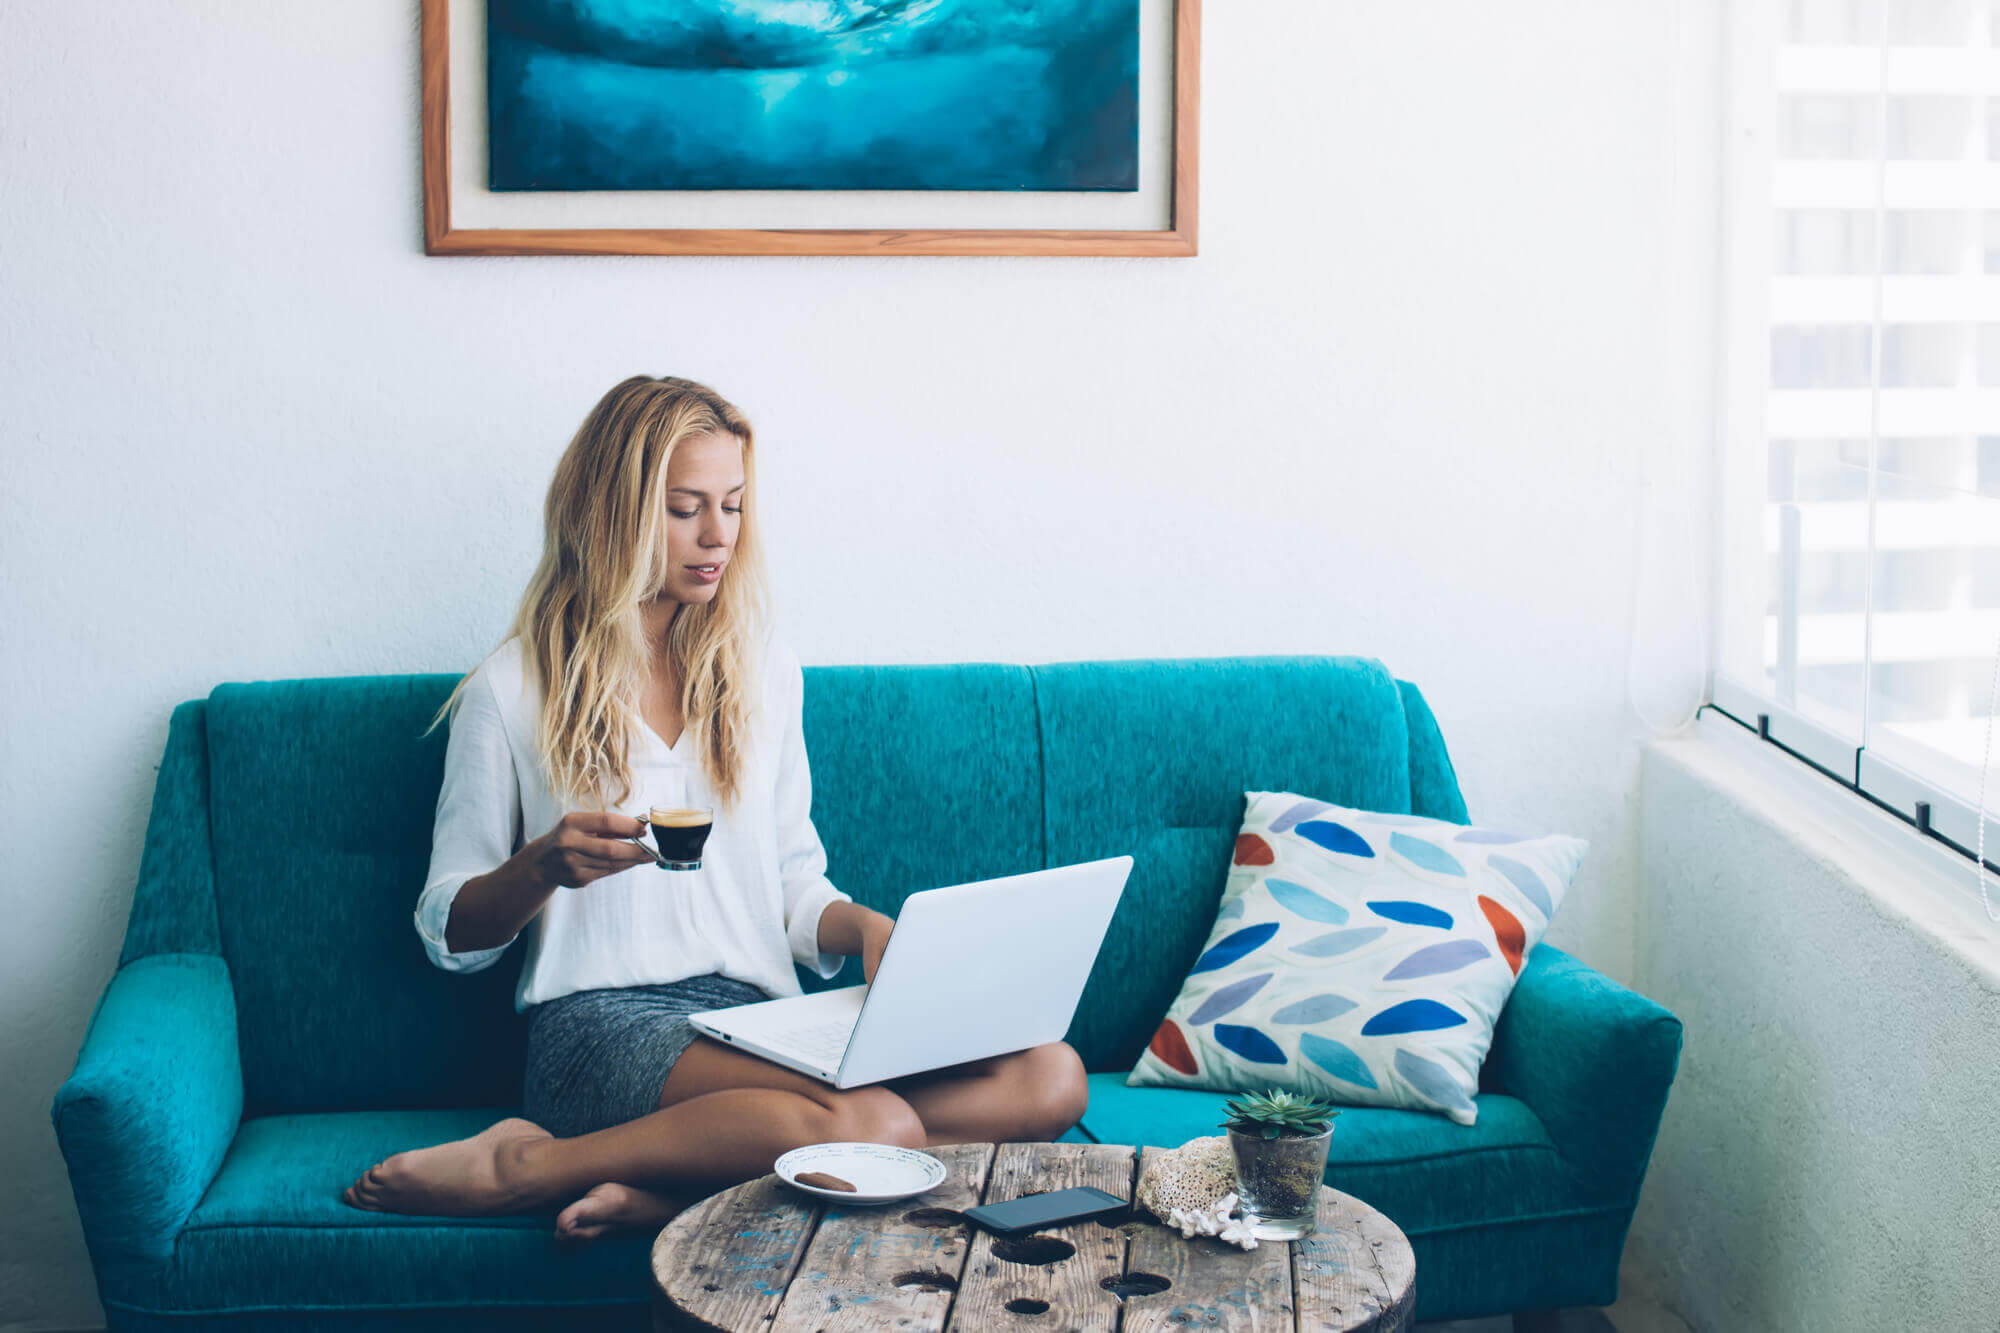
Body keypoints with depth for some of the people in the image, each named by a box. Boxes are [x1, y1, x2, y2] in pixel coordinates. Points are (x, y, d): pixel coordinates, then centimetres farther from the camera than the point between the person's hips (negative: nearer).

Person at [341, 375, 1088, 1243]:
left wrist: (864, 927, -2)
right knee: (872, 1122, -35)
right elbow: (449, 933, 8)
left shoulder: (764, 667, 18)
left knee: (1052, 1078, -21)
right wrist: (544, 867, -13)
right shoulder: (512, 690, 5)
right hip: (601, 1025, -6)